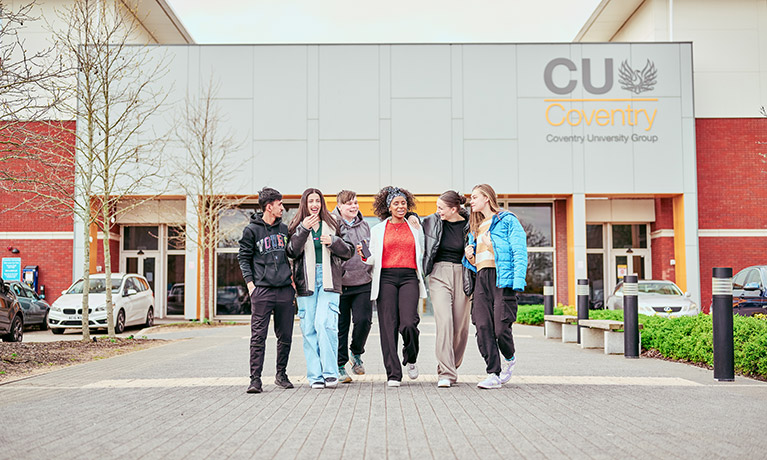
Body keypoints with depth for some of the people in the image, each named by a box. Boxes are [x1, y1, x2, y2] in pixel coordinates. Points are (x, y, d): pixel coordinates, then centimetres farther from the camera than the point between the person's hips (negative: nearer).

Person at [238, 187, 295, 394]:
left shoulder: (284, 228, 13)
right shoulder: (252, 230, 0)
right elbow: (243, 258, 2)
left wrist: (293, 278, 12)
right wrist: (250, 282, -7)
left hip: (285, 290, 4)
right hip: (262, 290, -4)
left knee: (285, 336, 8)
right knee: (258, 336, -5)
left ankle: (281, 374, 21)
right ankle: (255, 378, -1)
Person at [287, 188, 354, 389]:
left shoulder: (332, 225, 12)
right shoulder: (297, 226, 11)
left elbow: (348, 252, 11)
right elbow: (292, 252, -5)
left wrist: (333, 242, -7)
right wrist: (304, 229, -14)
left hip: (328, 279, -1)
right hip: (306, 281, 1)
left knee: (325, 323, -16)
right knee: (309, 329, -1)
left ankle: (330, 373, -11)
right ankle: (315, 376, 4)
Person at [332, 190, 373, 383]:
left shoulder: (364, 225, 15)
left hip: (363, 283, 3)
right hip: (340, 283, -3)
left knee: (363, 320, -7)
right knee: (341, 325, 2)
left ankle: (357, 353, 20)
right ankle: (340, 365, 14)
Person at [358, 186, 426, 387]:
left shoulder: (414, 227, 16)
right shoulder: (377, 230, 13)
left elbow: (422, 253, 14)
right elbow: (373, 260, 13)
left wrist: (418, 228, 11)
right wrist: (364, 255, -7)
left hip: (409, 278, 0)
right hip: (386, 278, 0)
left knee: (408, 323, -16)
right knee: (389, 326, -5)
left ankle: (410, 360, 14)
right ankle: (393, 374, 3)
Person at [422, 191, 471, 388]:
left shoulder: (468, 225, 0)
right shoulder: (432, 222, 3)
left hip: (461, 275, 1)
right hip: (439, 274, -1)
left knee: (460, 326, 3)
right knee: (444, 322, -14)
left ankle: (452, 367, 24)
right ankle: (445, 373, -14)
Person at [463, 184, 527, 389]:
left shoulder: (507, 220, 3)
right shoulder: (475, 228, 25)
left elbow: (520, 253, -5)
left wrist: (518, 281, -16)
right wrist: (469, 256, 8)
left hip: (502, 277, -6)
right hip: (481, 278, 6)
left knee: (500, 327, -11)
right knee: (483, 326, -7)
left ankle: (510, 359, 20)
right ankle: (494, 374, -1)